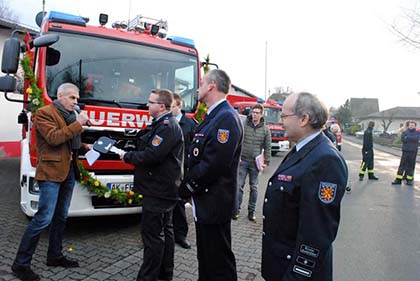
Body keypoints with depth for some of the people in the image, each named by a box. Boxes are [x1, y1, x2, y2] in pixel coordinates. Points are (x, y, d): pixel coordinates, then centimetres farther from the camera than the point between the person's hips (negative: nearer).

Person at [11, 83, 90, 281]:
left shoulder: (69, 115, 17)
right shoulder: (44, 113, -8)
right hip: (51, 172, -8)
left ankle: (55, 256, 28)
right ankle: (21, 264, 7)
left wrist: (83, 146, 8)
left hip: (69, 172, 9)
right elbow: (54, 138, -21)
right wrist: (78, 124, -20)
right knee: (43, 218, -7)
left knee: (61, 217, 15)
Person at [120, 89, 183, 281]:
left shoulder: (167, 126, -18)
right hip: (164, 187, 11)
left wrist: (127, 157, -11)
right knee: (165, 230, 17)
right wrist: (131, 154, 4)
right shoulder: (164, 124, 15)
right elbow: (149, 149, 17)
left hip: (158, 189, -11)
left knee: (152, 233, -3)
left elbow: (152, 156, -25)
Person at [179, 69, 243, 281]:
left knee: (219, 260, 5)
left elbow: (214, 164, -26)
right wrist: (189, 185, 7)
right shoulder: (214, 116, 12)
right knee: (205, 255, 23)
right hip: (205, 200, 10)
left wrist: (187, 188, -14)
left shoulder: (226, 117, -19)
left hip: (214, 202, -9)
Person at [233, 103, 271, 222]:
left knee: (254, 187, 8)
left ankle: (251, 211, 18)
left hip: (255, 162, 1)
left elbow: (267, 147, 6)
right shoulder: (243, 125, -1)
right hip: (242, 160, -1)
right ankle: (236, 209, 12)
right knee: (239, 185, 1)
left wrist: (266, 162, 2)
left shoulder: (265, 129, 3)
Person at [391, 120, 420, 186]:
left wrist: (407, 137, -11)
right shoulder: (405, 132, 8)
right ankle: (398, 179, 0)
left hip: (413, 152, 0)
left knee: (411, 165, 3)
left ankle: (409, 179, 12)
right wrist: (412, 139, -10)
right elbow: (403, 139, -7)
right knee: (402, 165, -1)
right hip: (405, 151, 1)